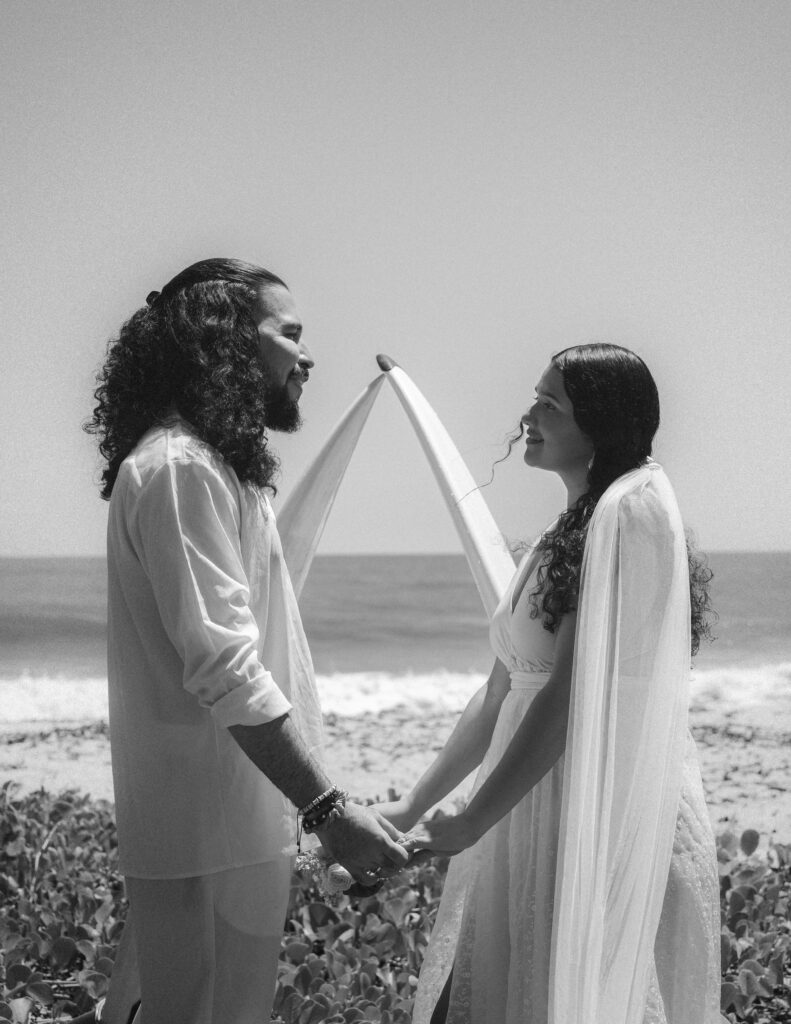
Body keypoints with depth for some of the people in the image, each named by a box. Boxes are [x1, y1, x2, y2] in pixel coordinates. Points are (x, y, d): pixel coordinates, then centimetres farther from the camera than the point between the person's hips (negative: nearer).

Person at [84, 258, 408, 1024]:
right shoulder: (181, 469, -17)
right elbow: (224, 670, -23)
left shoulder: (209, 463, 16)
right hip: (207, 824, -10)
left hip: (236, 809, 10)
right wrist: (328, 807, -25)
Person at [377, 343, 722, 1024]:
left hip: (609, 826, -8)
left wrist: (470, 824, -17)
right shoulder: (567, 532, 15)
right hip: (534, 820, 8)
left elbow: (570, 695, -18)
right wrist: (414, 807, 19)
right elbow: (502, 694, 19)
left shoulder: (632, 510, -13)